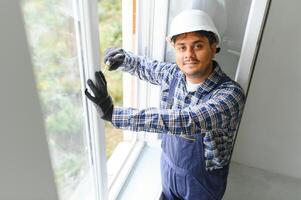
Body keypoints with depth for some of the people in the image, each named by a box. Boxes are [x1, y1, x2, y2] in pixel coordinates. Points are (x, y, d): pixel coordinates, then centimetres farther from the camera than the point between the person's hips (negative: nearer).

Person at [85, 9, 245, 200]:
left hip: (202, 181, -3)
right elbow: (145, 66, 6)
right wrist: (123, 58, -17)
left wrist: (113, 113, -47)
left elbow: (185, 121, -45)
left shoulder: (231, 93, -31)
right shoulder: (174, 74, -13)